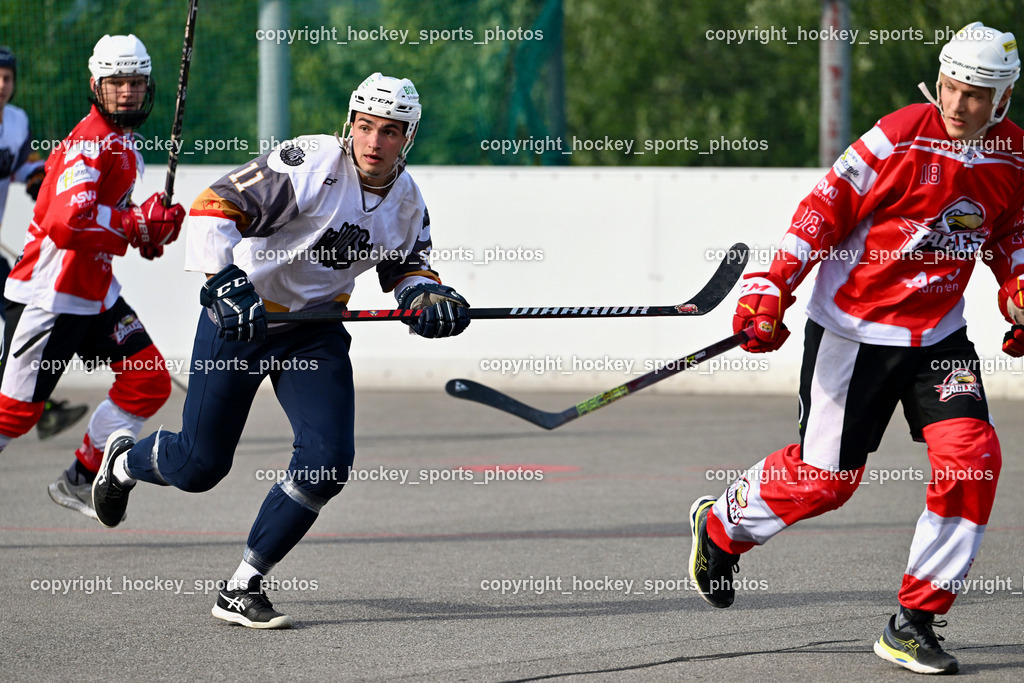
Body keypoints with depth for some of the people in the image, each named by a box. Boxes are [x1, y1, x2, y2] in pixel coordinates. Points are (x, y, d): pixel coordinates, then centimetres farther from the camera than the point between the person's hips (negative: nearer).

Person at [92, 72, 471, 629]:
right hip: (239, 312, -5)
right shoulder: (312, 164, -23)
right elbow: (215, 208, -27)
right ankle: (125, 461, 39)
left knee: (328, 459, -12)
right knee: (200, 463, 2)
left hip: (315, 327, 5)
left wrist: (426, 295, -9)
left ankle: (242, 589, 0)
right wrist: (226, 285, -38)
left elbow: (405, 267, 14)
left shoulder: (407, 201, -2)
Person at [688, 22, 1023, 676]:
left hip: (938, 335, 5)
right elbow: (824, 211, -13)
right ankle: (722, 524, 32)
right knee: (824, 476, 0)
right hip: (853, 328, -5)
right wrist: (772, 290, -18)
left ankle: (914, 623, -5)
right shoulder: (900, 138, -17)